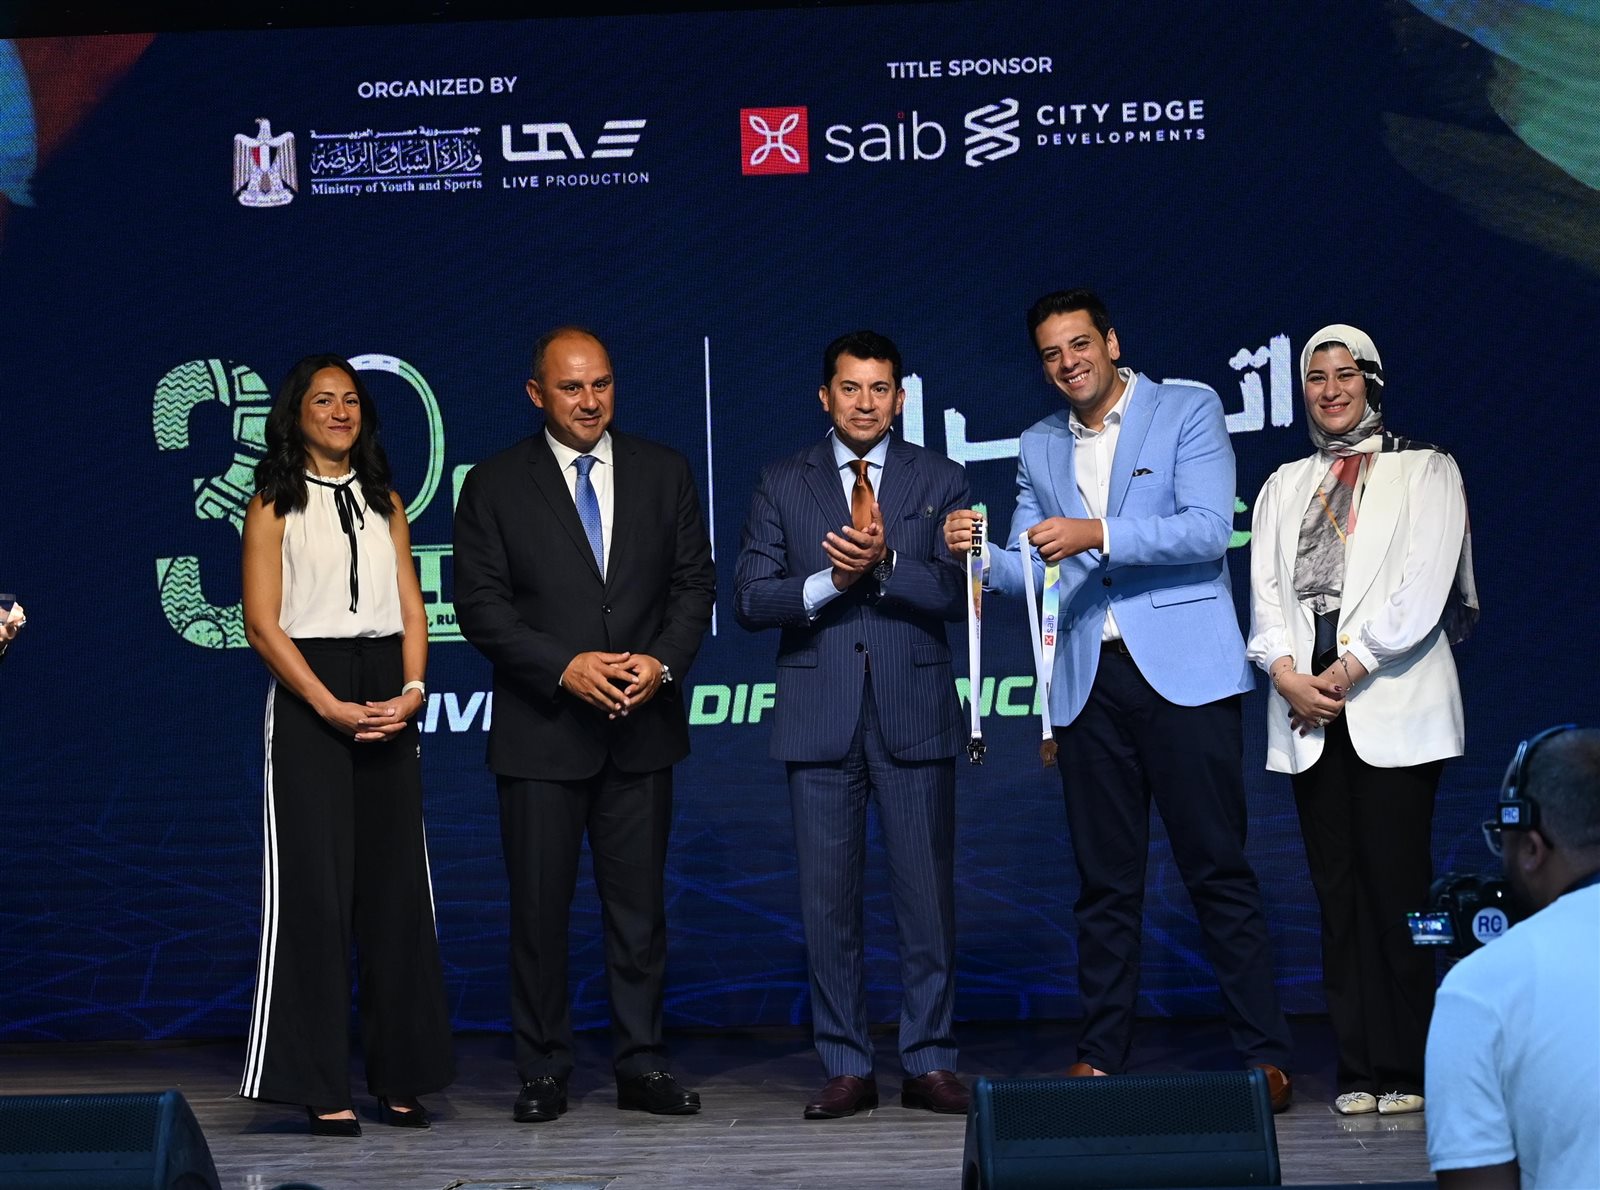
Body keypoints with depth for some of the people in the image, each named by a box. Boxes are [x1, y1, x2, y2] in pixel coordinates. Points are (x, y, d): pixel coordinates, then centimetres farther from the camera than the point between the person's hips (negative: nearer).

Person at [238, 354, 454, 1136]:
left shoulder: (384, 503, 15)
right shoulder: (275, 505, 3)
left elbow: (412, 609, 11)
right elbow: (262, 623, -5)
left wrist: (413, 690, -7)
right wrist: (332, 707, -15)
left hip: (387, 699, 4)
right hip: (308, 699, -4)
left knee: (394, 885, 3)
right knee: (315, 885, -5)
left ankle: (400, 1077, 9)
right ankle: (320, 1086, -1)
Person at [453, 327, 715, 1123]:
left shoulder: (663, 473, 8)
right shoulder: (494, 485, 0)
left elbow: (694, 581, 7)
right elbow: (481, 605, -5)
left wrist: (663, 662, -10)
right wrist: (566, 667, -16)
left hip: (642, 727, 2)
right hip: (541, 729, -2)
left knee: (639, 905, 6)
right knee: (540, 909, 3)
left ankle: (641, 1066, 14)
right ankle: (543, 1073, 13)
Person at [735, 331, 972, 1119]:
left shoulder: (939, 482, 7)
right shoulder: (783, 486, 9)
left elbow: (957, 594, -4)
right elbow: (750, 599, 1)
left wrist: (885, 564, -19)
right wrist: (830, 583, -14)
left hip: (914, 716, -1)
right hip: (819, 720, 1)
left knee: (927, 894, 1)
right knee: (828, 899, 3)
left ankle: (928, 1063, 10)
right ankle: (846, 1068, 11)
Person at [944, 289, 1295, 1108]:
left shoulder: (1188, 411, 2)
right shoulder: (1039, 447, 16)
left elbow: (1209, 529, -12)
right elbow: (1026, 571, 15)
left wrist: (1098, 534, -21)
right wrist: (977, 553, -7)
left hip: (1182, 671, -4)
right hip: (1087, 682, 4)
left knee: (1218, 872, -4)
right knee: (1104, 882, 7)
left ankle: (1263, 1058, 0)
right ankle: (1099, 1058, 13)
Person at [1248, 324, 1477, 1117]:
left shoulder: (1425, 470, 8)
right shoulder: (1284, 486, 20)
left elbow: (1424, 584, -4)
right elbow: (1265, 589, 10)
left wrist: (1351, 666, -12)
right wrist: (1288, 673, -7)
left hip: (1391, 704, -4)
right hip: (1308, 706, 4)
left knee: (1396, 887, -7)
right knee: (1337, 890, 3)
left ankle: (1406, 1069, -2)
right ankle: (1358, 1068, 6)